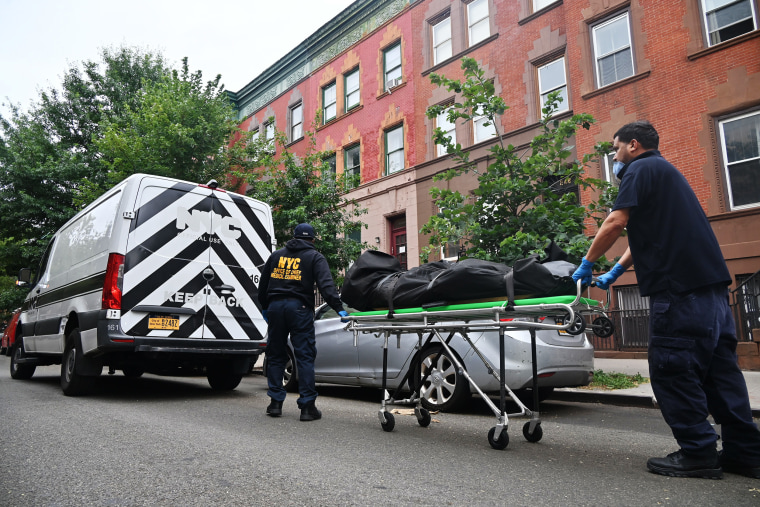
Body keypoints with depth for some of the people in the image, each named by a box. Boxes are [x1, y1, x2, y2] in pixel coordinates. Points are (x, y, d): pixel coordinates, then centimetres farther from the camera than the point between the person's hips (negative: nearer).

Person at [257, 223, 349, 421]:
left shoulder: (276, 255, 19)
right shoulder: (315, 257, 6)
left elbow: (263, 284, 22)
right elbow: (326, 284, -9)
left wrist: (264, 307, 31)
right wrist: (339, 308, -15)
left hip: (275, 307, 4)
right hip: (299, 308, -4)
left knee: (276, 355, 13)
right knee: (305, 356, -2)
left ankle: (276, 402, 15)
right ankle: (307, 406, -4)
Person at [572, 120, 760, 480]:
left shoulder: (641, 169, -3)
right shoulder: (665, 171, 28)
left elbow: (615, 223, -13)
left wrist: (587, 263, -1)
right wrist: (615, 272, 25)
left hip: (680, 287, -10)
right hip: (711, 285, 10)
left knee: (672, 368, -4)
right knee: (718, 367, 11)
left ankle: (698, 453, 2)